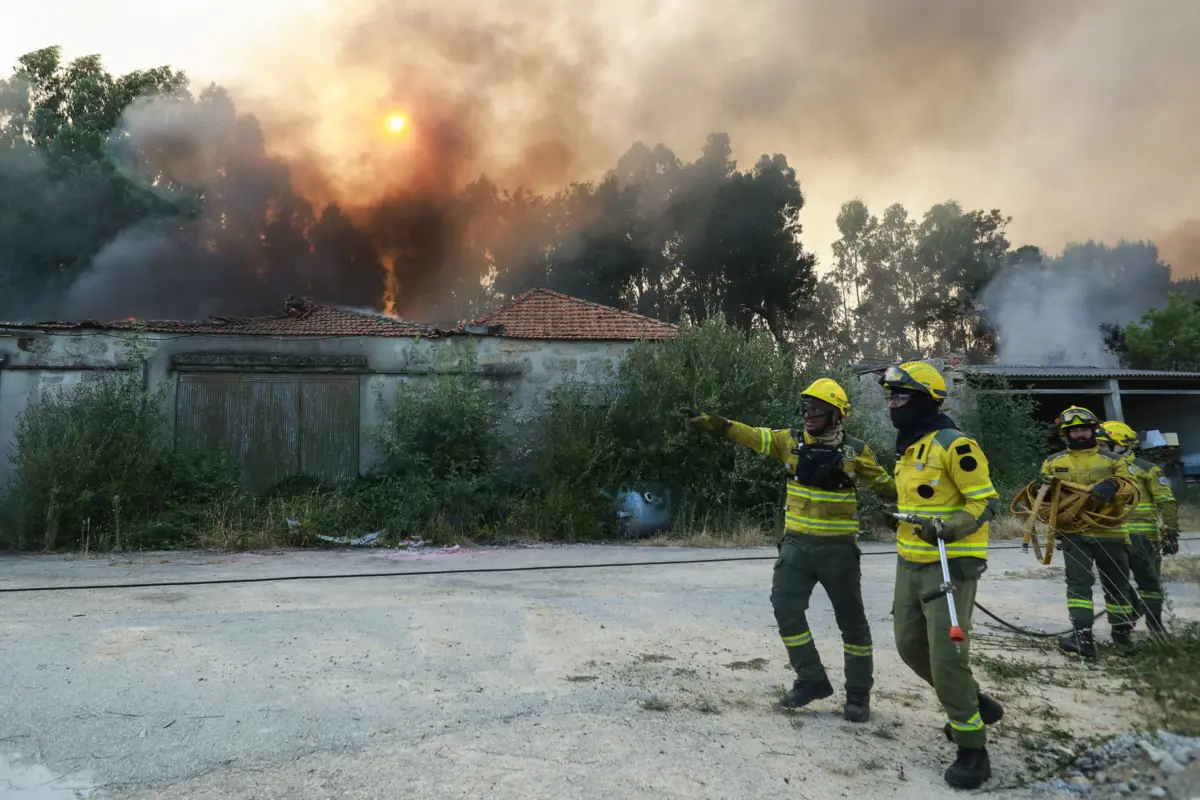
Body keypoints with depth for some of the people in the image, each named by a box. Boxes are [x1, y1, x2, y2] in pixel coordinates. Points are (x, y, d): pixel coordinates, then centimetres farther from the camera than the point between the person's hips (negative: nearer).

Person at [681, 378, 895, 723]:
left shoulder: (855, 451, -4)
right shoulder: (791, 441, 1)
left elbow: (884, 484, 5)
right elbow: (750, 435, -6)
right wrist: (710, 422, -18)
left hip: (839, 548, -3)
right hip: (797, 543, 3)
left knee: (851, 620, 5)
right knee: (786, 608, -4)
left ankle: (858, 693, 21)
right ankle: (812, 681, 12)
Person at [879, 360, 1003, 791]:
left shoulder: (953, 444, -16)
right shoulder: (908, 448, 12)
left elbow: (986, 501, -16)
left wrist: (950, 527, -30)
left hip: (950, 563, -9)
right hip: (910, 562, 9)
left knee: (946, 657, -10)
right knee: (910, 645, 15)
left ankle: (972, 750, 5)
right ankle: (975, 705, 34)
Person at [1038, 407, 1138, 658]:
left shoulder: (1112, 460, 7)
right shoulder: (1053, 462, 8)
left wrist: (1114, 486, -26)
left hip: (1109, 532, 1)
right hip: (1073, 533, -1)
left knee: (1116, 584, 13)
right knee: (1078, 582, -13)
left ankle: (1122, 632, 31)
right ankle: (1082, 636, -17)